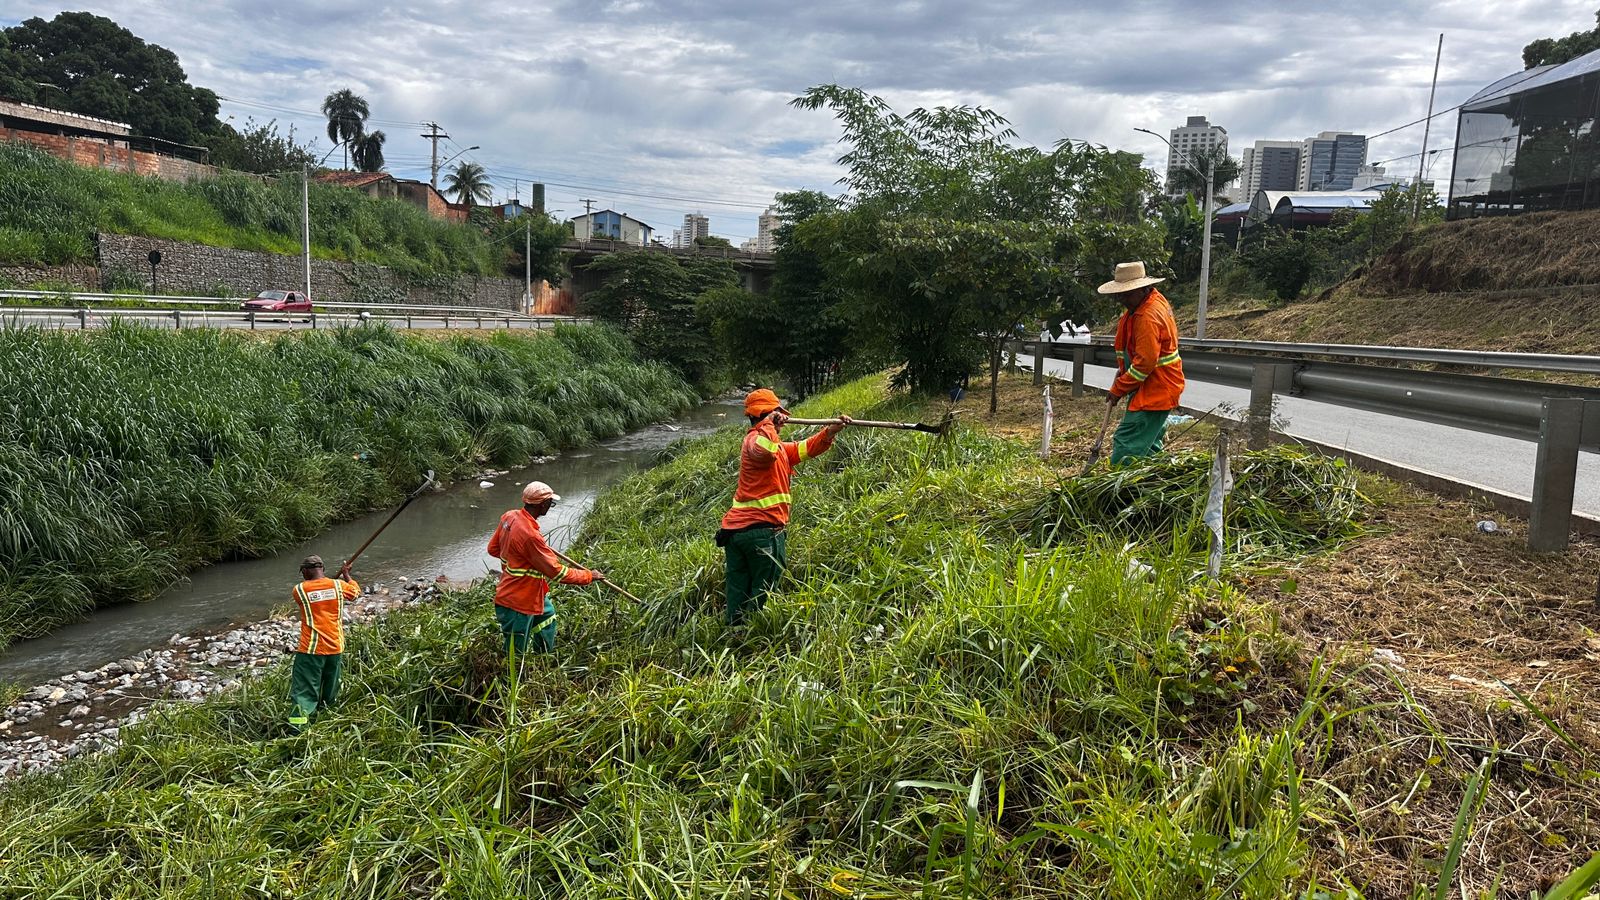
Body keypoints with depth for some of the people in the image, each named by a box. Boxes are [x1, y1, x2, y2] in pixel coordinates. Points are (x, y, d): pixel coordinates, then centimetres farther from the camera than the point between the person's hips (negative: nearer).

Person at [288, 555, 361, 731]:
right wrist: (346, 575, 37)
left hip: (311, 648, -3)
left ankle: (299, 720, -17)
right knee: (331, 689, 21)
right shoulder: (338, 585, 0)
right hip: (335, 647, 3)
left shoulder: (299, 590, -7)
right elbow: (357, 591, 20)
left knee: (304, 687, -4)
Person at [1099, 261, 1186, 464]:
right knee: (1149, 446, 19)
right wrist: (1123, 369, 13)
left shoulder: (1149, 317, -24)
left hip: (1156, 390, -11)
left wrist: (1118, 390, -17)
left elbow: (1145, 363, -26)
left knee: (1126, 445, -14)